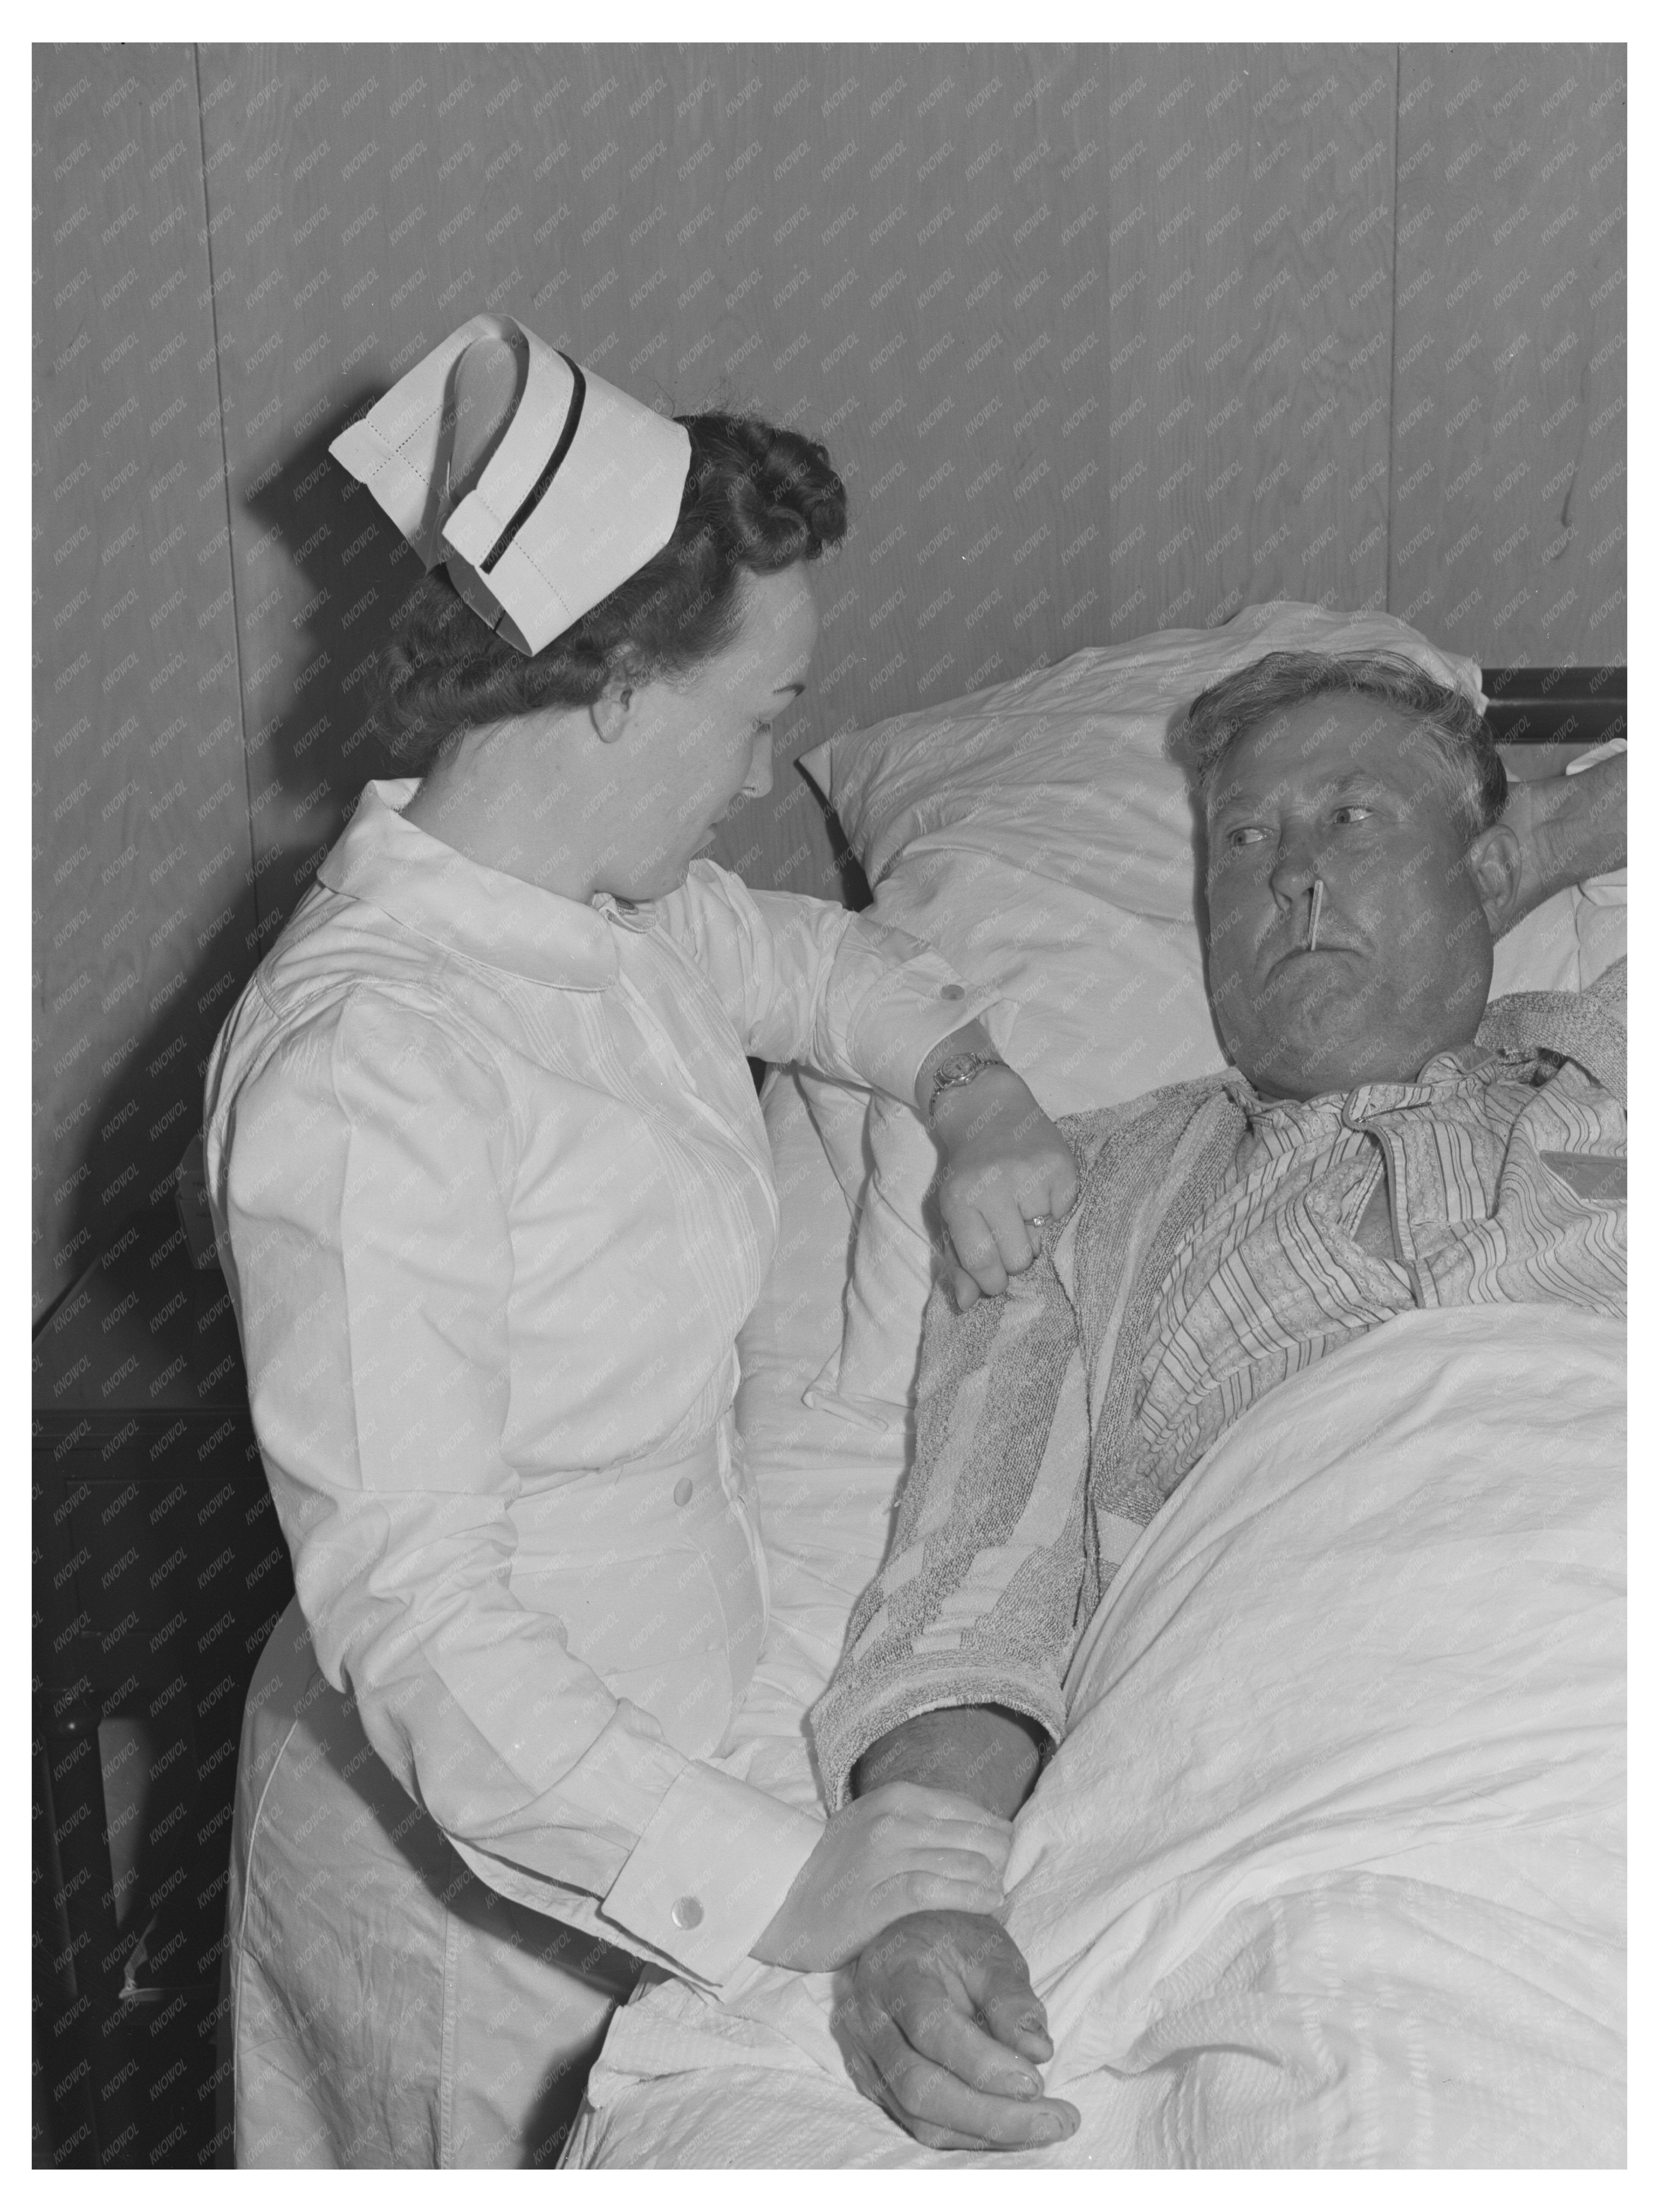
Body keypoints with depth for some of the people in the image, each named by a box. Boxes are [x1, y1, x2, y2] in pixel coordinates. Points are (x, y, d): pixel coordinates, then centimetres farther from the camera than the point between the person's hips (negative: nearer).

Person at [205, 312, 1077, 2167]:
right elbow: (410, 1618, -32)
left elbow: (827, 966, 20)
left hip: (657, 1769, 8)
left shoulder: (621, 903, -3)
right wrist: (775, 1887, -37)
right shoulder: (359, 1077, -31)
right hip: (483, 1867, -8)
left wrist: (979, 1100, 0)